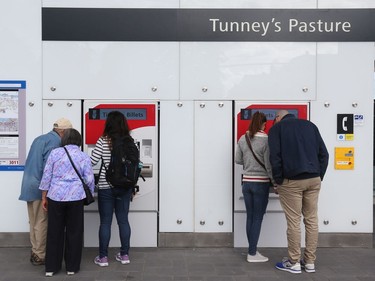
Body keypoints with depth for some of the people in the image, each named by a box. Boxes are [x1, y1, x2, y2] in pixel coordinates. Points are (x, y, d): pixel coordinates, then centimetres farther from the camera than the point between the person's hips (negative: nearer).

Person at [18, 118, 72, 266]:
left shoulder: (40, 138, 16)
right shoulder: (55, 141, -13)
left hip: (28, 185, 9)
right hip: (40, 187, -9)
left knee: (34, 222, 16)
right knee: (41, 223, 1)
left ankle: (35, 252, 25)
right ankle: (40, 255, 8)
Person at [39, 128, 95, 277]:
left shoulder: (55, 153, 1)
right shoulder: (84, 157, 2)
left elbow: (46, 176, 2)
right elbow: (89, 180, 1)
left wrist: (44, 197, 10)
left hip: (55, 196, 1)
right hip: (76, 197, 0)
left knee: (54, 232, 11)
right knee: (74, 232, 10)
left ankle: (51, 267, 18)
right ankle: (72, 267, 16)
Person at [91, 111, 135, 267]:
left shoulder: (103, 141, -9)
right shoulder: (130, 142, 1)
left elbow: (92, 161, -8)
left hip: (106, 187, -3)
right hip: (125, 187, 3)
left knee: (105, 222, 5)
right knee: (123, 220, 11)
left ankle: (103, 257, 13)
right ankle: (124, 255, 19)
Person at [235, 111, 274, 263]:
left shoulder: (242, 139, 1)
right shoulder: (266, 140, -14)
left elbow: (238, 160, 8)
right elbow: (269, 165, -14)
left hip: (246, 182, 5)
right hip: (261, 183, -5)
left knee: (250, 217, 12)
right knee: (257, 218, 3)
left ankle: (252, 250, 20)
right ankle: (252, 254, 9)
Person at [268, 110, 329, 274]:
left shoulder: (277, 128, 5)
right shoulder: (310, 125, 18)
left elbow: (275, 156, -8)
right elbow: (323, 153, 10)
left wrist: (278, 180, -1)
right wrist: (319, 176, 12)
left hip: (292, 181, -4)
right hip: (313, 180, 5)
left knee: (293, 222, 1)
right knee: (311, 220, 9)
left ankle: (294, 262, 8)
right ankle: (310, 262, 16)